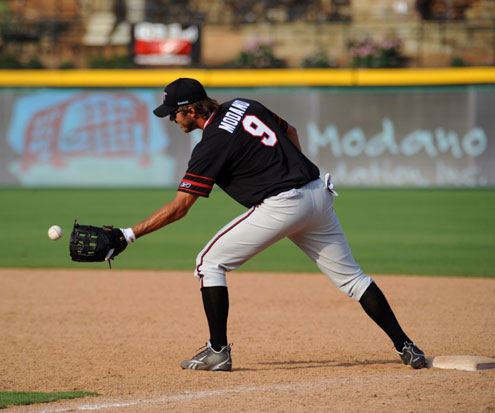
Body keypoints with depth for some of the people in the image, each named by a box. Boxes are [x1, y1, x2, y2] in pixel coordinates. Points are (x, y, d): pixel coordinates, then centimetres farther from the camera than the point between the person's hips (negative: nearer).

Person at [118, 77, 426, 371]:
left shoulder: (212, 145, -9)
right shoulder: (244, 105, 13)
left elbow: (179, 208, -10)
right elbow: (290, 131, 26)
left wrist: (129, 235, -6)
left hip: (281, 206, -8)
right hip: (319, 196, 8)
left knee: (210, 263, 2)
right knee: (351, 277, 14)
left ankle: (218, 351, -2)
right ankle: (405, 345, 10)